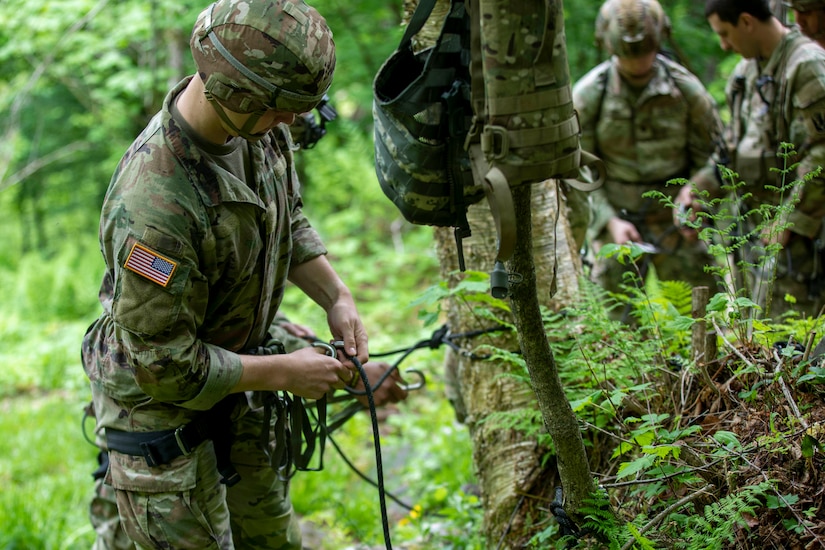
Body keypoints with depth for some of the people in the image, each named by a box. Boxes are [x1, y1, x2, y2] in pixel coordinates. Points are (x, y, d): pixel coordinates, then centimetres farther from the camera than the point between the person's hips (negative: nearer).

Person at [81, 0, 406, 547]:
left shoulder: (257, 123, -13)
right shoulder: (155, 204, -38)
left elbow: (288, 217, 8)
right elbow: (165, 364, -29)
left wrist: (337, 297, -5)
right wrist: (281, 373, -21)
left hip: (232, 374, 8)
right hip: (161, 404, -8)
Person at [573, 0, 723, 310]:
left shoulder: (686, 89, -6)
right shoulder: (588, 95, -7)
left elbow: (711, 157, 3)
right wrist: (610, 221, -13)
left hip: (673, 218, 0)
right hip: (614, 217, 0)